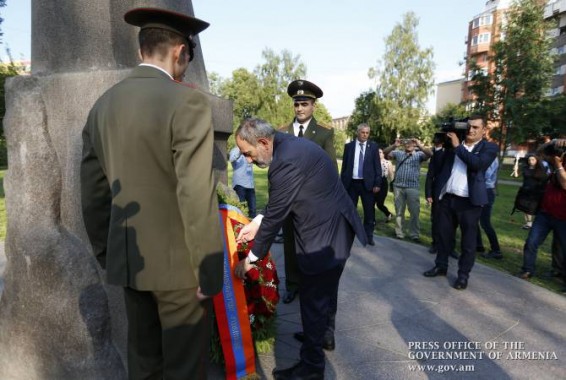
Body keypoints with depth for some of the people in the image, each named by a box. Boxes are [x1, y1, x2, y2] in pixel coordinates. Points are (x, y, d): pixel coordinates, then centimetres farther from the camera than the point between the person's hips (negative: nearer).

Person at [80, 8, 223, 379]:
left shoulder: (103, 105, 6)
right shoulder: (187, 102, -15)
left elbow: (93, 193, 9)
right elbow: (197, 197, -20)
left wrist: (107, 255, 19)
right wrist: (209, 271, -11)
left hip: (128, 261, 7)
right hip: (176, 262, -7)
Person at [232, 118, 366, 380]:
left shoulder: (286, 160, -27)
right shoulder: (288, 145, 4)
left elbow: (276, 215, -21)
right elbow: (278, 205, 12)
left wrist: (251, 259, -10)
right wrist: (256, 223, 7)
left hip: (325, 233, -10)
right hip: (330, 227, 10)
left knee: (313, 299, 3)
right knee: (324, 289, 26)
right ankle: (324, 333, 49)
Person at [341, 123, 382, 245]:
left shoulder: (373, 146, 3)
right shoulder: (349, 146, 4)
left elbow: (377, 166, 1)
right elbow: (344, 165, 5)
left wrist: (377, 183, -6)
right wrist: (342, 183, 1)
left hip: (367, 183, 0)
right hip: (351, 183, 0)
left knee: (369, 211, 6)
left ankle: (369, 236, 18)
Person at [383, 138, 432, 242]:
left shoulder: (419, 155, 7)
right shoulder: (398, 153, 10)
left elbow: (430, 154, -10)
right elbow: (385, 152, 0)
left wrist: (420, 146, -25)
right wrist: (394, 146, -16)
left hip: (412, 187, -1)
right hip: (398, 186, 2)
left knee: (414, 212, -1)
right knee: (399, 211, 9)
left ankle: (415, 234, 7)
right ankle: (399, 232, 17)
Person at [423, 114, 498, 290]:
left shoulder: (489, 148, -2)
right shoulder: (454, 142, 12)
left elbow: (477, 163, -18)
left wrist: (458, 146, -15)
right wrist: (446, 134, 3)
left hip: (469, 201, -4)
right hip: (447, 197, 4)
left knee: (468, 240, 5)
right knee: (444, 235, 14)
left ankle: (463, 274, 18)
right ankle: (441, 266, 30)